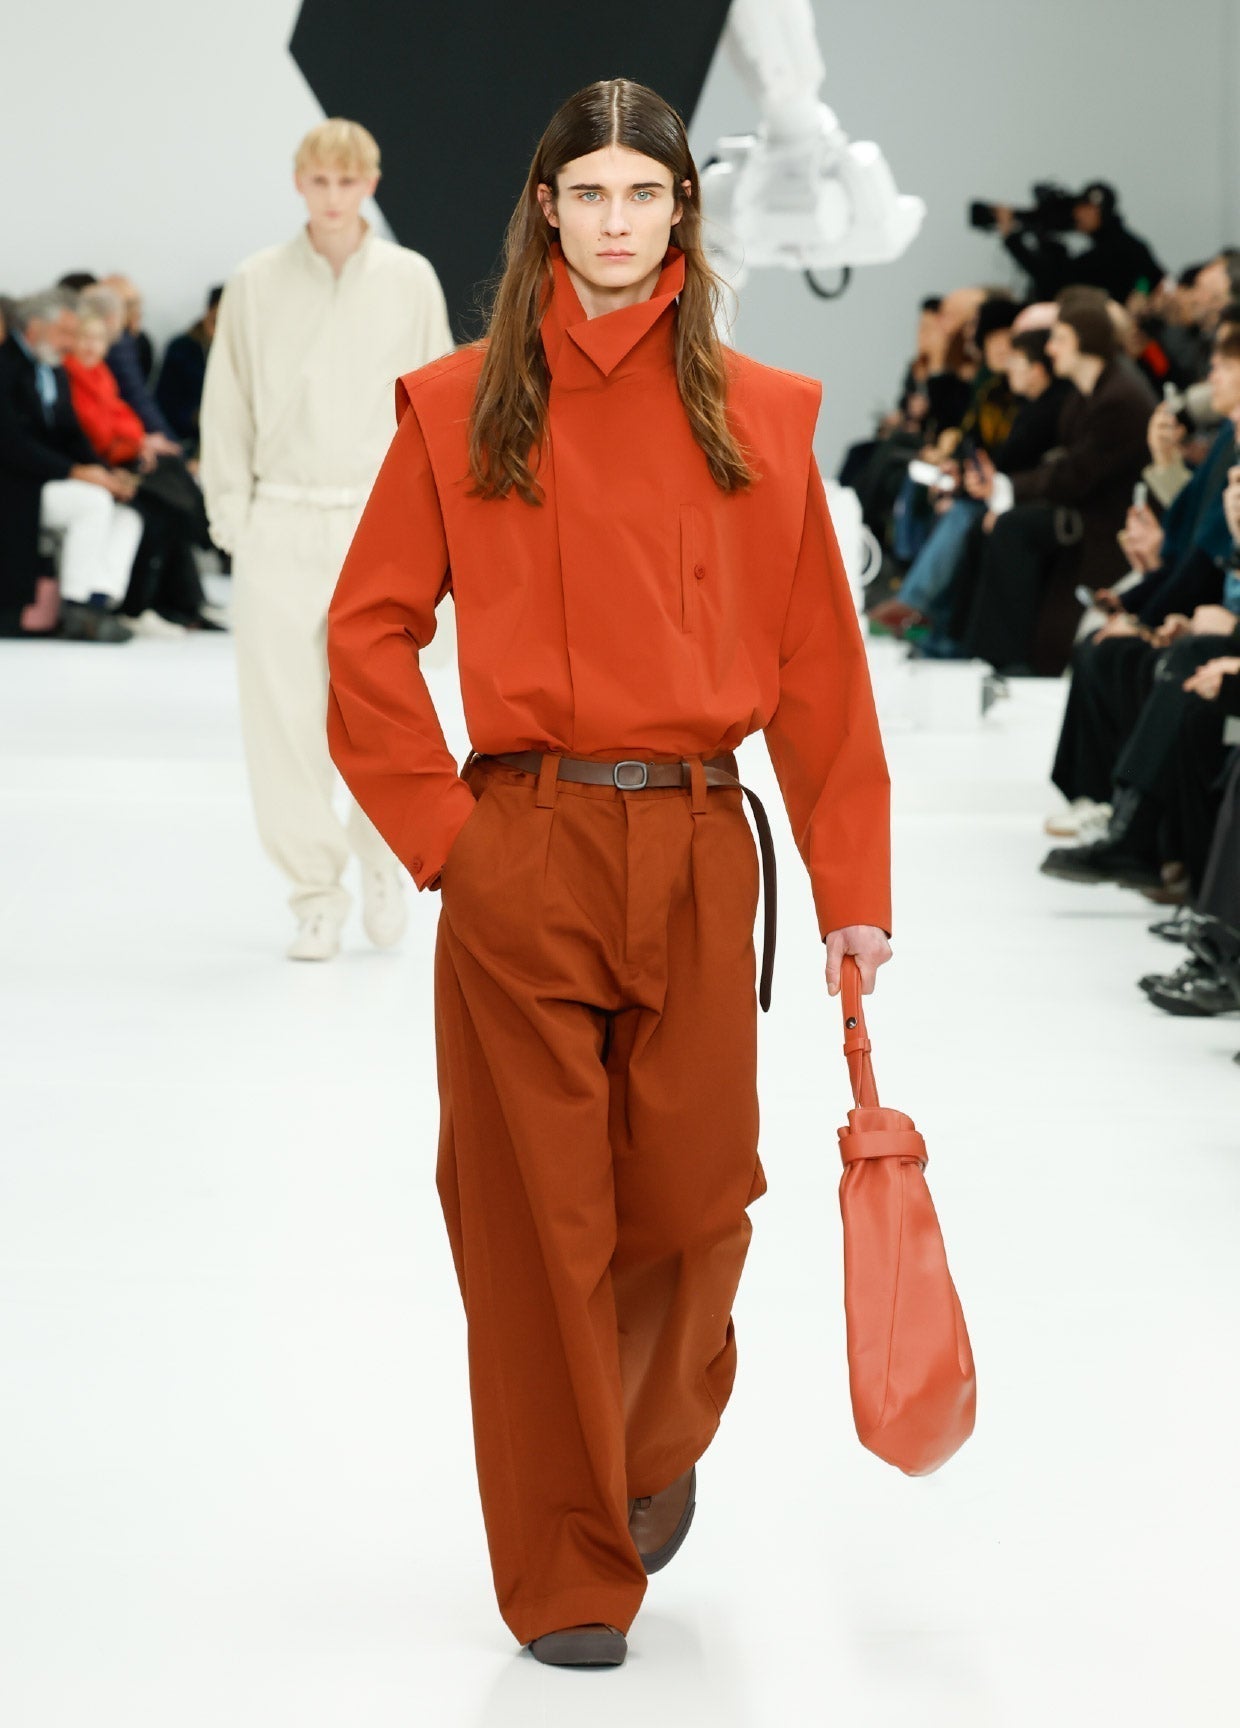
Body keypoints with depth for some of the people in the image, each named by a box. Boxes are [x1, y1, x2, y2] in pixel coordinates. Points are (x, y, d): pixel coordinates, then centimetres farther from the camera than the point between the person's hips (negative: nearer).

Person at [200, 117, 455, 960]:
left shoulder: (410, 280, 2)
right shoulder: (258, 284, 1)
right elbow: (227, 408, 7)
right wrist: (232, 514, 2)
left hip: (377, 519, -1)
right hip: (280, 523, 1)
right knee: (282, 716, -1)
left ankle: (381, 850, 22)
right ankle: (316, 895, 13)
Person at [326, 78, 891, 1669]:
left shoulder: (759, 418, 5)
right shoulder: (461, 407, 2)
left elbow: (817, 666, 5)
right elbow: (366, 635, 4)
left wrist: (852, 885, 2)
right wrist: (439, 828, -3)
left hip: (695, 852, 1)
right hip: (519, 857, -1)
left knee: (693, 1196, 6)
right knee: (536, 1219, 2)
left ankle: (659, 1447, 38)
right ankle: (567, 1578, 15)